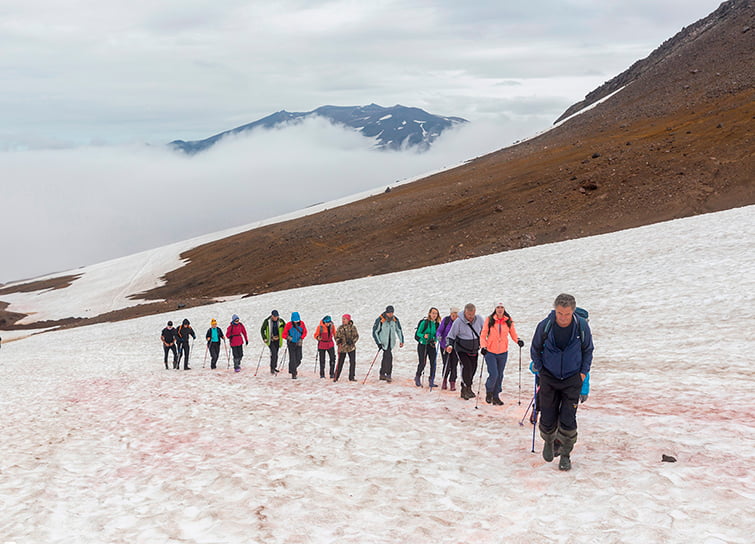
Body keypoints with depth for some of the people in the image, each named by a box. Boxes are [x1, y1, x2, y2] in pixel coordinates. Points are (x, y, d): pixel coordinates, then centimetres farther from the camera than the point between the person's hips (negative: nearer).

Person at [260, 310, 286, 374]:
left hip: (277, 340, 3)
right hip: (270, 340, -3)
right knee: (273, 352, -18)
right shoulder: (267, 321, -9)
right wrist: (264, 338, -10)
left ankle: (274, 367, 28)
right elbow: (262, 330, 0)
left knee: (276, 354, 12)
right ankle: (272, 369, -16)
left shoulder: (281, 321, -4)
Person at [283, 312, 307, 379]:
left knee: (298, 358, 2)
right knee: (292, 358, -9)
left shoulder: (302, 324, -6)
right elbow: (284, 334, -8)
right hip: (291, 343, -3)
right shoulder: (288, 325, -13)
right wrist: (288, 337, -29)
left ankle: (294, 367, 33)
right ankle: (293, 373, -2)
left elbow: (304, 332, 7)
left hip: (299, 343, 3)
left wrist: (301, 339, -8)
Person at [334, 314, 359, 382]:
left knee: (352, 362, 1)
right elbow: (337, 336, 8)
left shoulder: (353, 327, 0)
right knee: (340, 363, 1)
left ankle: (352, 377, 11)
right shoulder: (340, 328, 3)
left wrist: (352, 341, -16)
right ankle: (336, 377, 11)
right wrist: (338, 341, -14)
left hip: (351, 347, 0)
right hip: (342, 347, 0)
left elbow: (356, 336, 2)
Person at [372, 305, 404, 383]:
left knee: (386, 357, 13)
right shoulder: (380, 320, -13)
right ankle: (388, 374, -13)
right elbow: (375, 332, -9)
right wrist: (378, 343, -15)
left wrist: (401, 341, 7)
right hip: (383, 342, -5)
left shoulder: (395, 320, 0)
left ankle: (382, 374, 23)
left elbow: (399, 330, 14)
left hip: (391, 342, 5)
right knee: (389, 356, -17)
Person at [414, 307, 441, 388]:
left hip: (432, 345, 4)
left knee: (433, 363, -6)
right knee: (422, 363, -3)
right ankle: (417, 377, 23)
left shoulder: (437, 324, 5)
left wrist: (435, 340, -6)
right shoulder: (424, 322, -8)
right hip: (422, 345, -4)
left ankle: (431, 381, 3)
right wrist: (424, 336, -25)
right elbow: (418, 333, -7)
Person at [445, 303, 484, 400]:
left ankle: (463, 391, 21)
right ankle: (468, 389, -13)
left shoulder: (479, 319, -4)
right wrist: (450, 345, -24)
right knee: (466, 366, -21)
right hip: (462, 349, -5)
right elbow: (451, 335, -9)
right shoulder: (458, 321, -15)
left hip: (474, 350, 5)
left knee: (473, 369, 7)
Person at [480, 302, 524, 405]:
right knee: (493, 374, -11)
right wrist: (483, 346, -15)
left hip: (503, 353, 3)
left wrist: (518, 340, -11)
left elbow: (513, 333, 8)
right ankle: (489, 392, 16)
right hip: (490, 352, -3)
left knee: (500, 375, 9)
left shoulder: (508, 321, 2)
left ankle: (496, 396, 22)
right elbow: (483, 335, -3)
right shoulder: (489, 320, -5)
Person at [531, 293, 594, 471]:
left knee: (568, 421, -5)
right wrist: (539, 369, 4)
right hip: (549, 378, 0)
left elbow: (588, 350, 6)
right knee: (548, 419, 4)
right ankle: (548, 442, 35)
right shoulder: (545, 326, -15)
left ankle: (565, 454, 13)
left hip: (572, 380, 0)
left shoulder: (582, 326, -13)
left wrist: (583, 372, 2)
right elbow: (535, 349, 5)